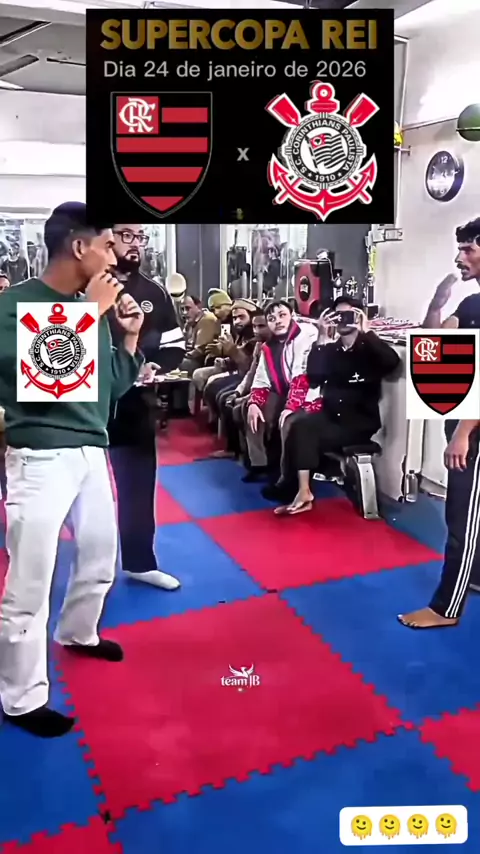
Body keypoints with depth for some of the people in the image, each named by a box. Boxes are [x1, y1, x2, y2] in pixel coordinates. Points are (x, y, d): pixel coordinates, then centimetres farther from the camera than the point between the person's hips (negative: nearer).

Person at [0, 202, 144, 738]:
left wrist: (129, 336, 2)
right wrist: (90, 315, -18)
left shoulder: (92, 307, 8)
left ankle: (77, 633, 48)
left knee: (101, 558, 22)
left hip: (91, 452, 7)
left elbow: (114, 387, 15)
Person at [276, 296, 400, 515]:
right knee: (300, 426, -26)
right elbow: (313, 380, -6)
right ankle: (303, 492, -26)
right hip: (330, 416, 4)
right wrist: (322, 338, -10)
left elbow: (393, 362, -22)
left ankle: (304, 492, -10)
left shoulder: (370, 349, 1)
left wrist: (366, 332, -19)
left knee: (304, 433, -24)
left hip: (360, 423, -4)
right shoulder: (330, 349, 11)